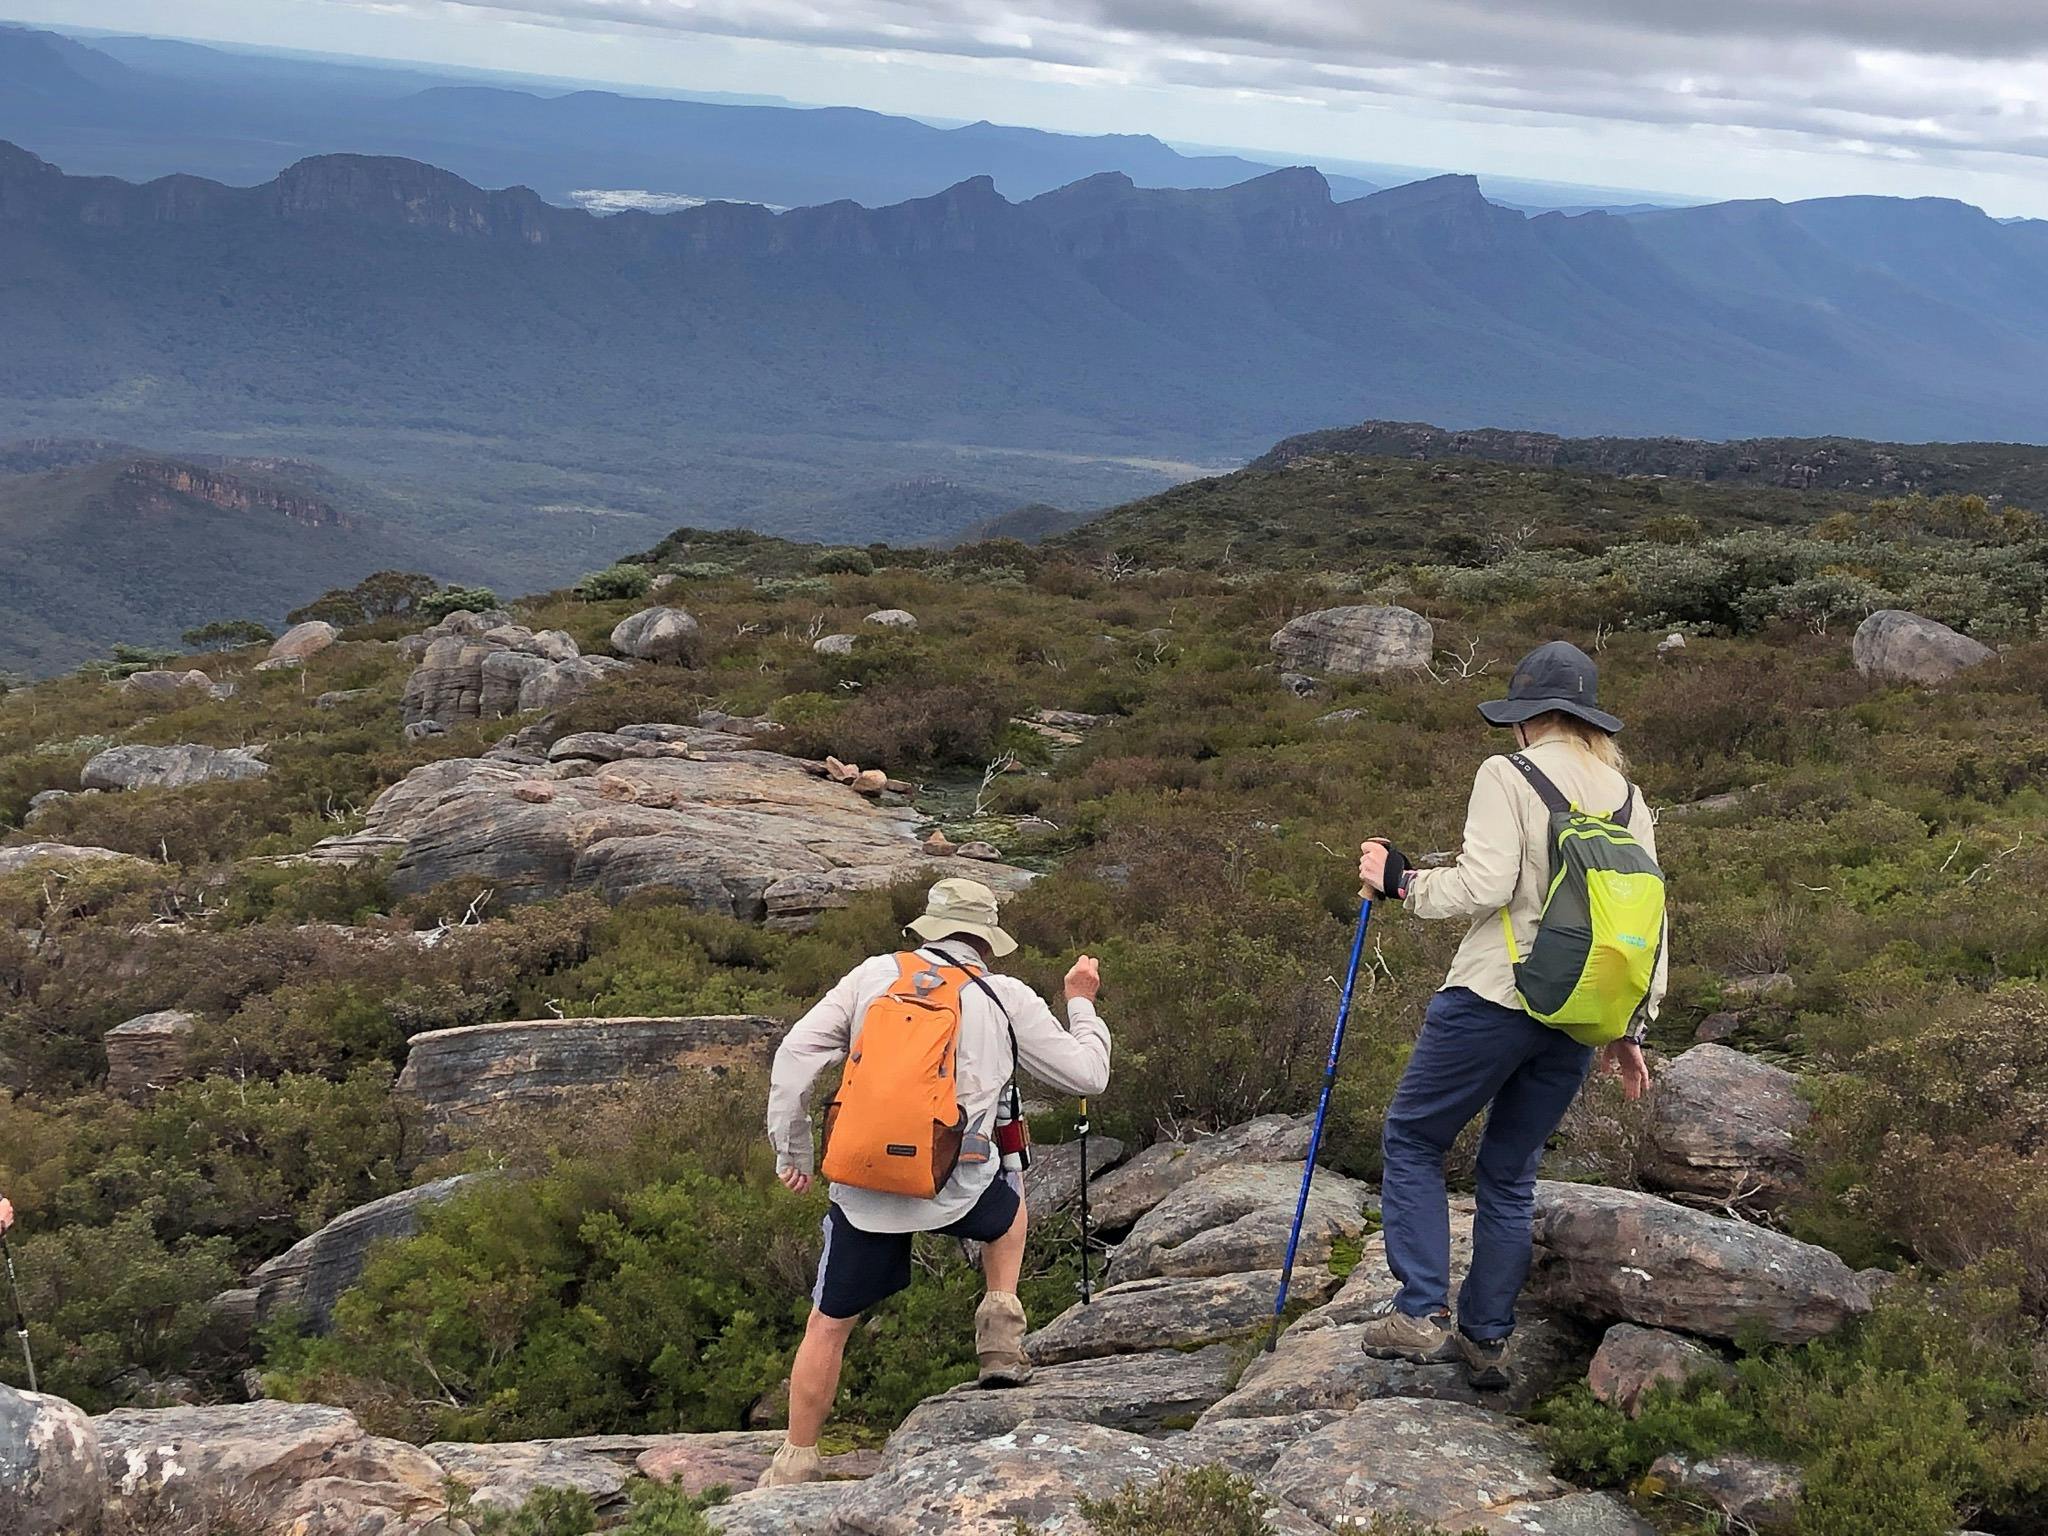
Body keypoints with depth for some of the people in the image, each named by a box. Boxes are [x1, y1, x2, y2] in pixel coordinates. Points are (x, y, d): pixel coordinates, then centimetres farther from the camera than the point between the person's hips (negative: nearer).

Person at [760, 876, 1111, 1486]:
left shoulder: (875, 974, 7)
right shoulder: (1007, 997, 4)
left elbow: (794, 1056, 2)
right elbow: (1087, 1074, 9)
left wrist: (792, 1150, 11)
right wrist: (1082, 1004, 26)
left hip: (862, 1188, 1)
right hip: (957, 1187, -1)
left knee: (828, 1326, 16)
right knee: (1008, 1205, 35)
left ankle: (795, 1464, 22)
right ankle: (1001, 1333, 21)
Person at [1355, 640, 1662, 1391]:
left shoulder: (1508, 776, -7)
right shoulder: (1627, 796, 12)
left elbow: (1483, 885, -18)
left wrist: (1400, 880, -2)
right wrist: (1630, 1029, 17)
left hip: (1495, 996, -6)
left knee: (1412, 1139, 10)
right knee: (1510, 1173, 17)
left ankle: (1421, 1312, 1)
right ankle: (1487, 1338, 18)